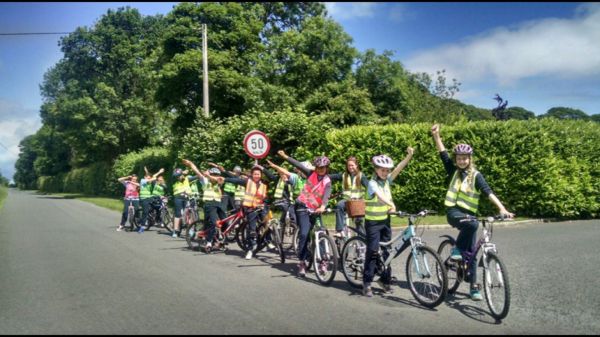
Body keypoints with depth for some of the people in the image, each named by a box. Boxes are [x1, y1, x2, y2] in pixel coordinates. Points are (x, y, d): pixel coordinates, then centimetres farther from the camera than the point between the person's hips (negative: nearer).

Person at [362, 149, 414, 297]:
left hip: (385, 220, 6)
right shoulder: (372, 183, -15)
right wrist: (391, 205, -50)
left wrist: (409, 155, -21)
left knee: (386, 250, 10)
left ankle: (385, 280, 23)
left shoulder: (387, 180, 3)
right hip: (373, 222, -6)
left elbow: (398, 168, -9)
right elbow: (380, 196, -33)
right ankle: (367, 283, 1)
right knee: (373, 251, -6)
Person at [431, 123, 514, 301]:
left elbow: (488, 192, -13)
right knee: (472, 224, -34)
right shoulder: (453, 170, 4)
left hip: (468, 213, 1)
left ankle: (473, 287, 13)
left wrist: (502, 208, -27)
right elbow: (443, 154, -5)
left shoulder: (476, 175, -1)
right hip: (453, 211, -1)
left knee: (471, 252, 3)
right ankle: (457, 249, -13)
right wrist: (436, 135, -18)